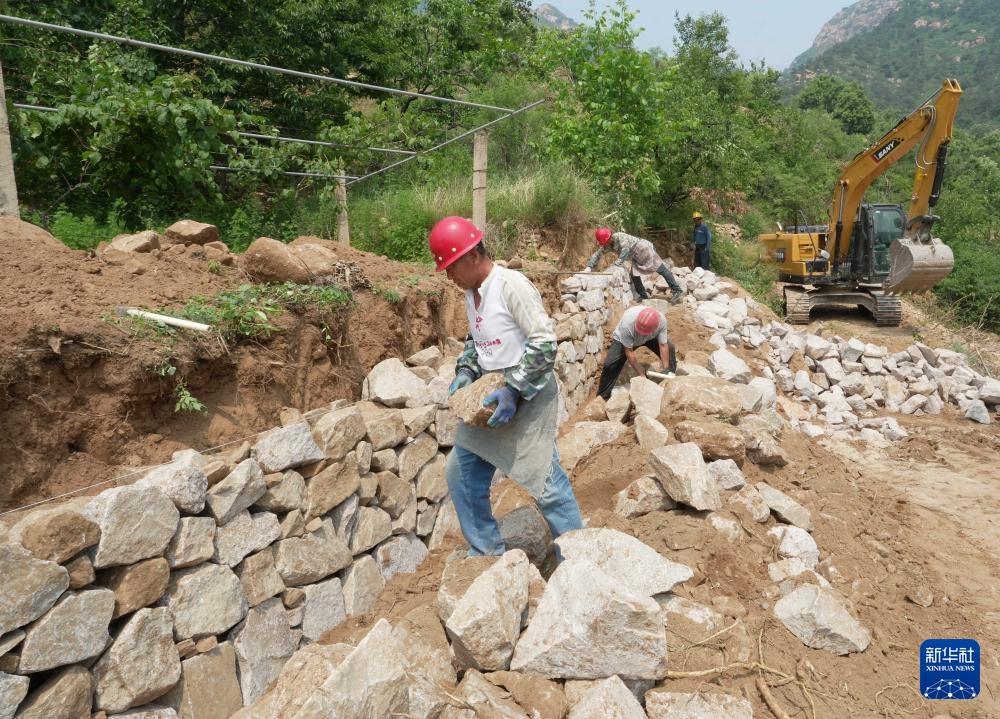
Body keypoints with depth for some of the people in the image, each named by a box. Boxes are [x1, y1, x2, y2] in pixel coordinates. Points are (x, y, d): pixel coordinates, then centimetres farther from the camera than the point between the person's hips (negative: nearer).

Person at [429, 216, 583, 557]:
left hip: (528, 395, -9)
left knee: (545, 481, -5)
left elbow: (544, 344, -22)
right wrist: (465, 372, 1)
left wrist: (514, 392, -26)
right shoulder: (472, 293, 7)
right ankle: (488, 552, 28)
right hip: (493, 395, 9)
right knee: (460, 472, 11)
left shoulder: (512, 285, -19)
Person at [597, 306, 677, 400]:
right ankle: (602, 397, -5)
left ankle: (672, 378, 15)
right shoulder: (627, 323, -44)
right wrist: (640, 374, -29)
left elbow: (663, 346, -27)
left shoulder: (661, 320, -36)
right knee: (609, 364, -19)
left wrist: (667, 371, -27)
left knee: (669, 348, -10)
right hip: (623, 339, -3)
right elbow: (629, 352, -34)